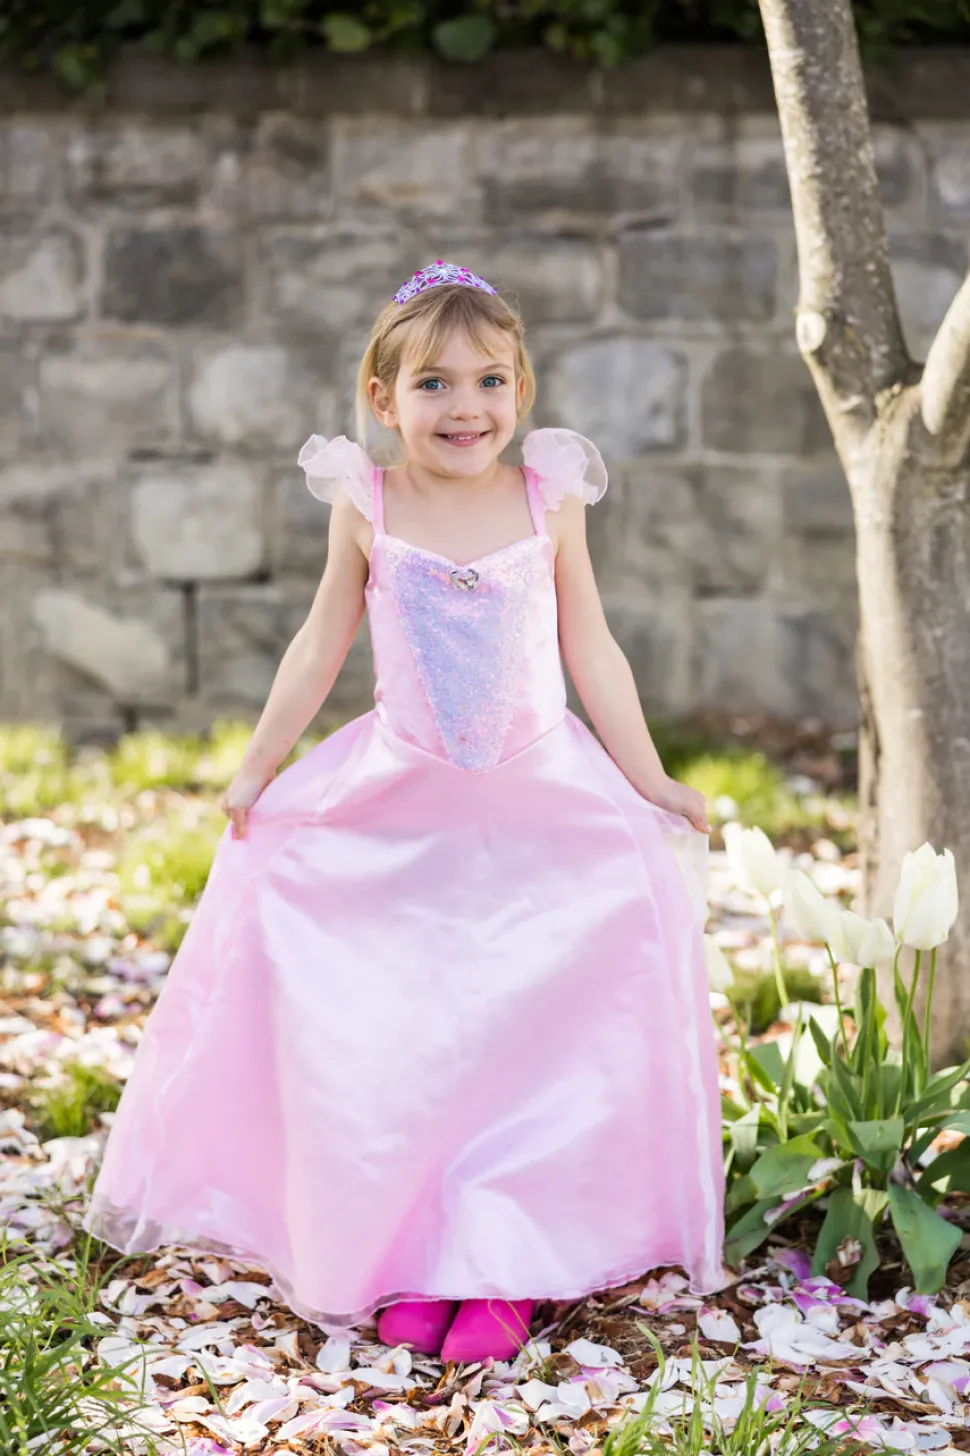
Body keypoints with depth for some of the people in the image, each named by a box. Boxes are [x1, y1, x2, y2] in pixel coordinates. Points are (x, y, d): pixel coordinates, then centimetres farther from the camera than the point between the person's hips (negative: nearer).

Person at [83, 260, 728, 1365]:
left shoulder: (549, 501, -2)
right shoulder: (366, 506, -4)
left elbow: (593, 653, 6)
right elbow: (320, 648, 7)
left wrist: (651, 783, 7)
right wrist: (257, 770, 11)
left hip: (541, 803, 0)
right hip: (395, 810, 0)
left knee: (540, 1034, -7)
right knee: (390, 1044, -2)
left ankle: (504, 1268, 2)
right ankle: (406, 1263, 9)